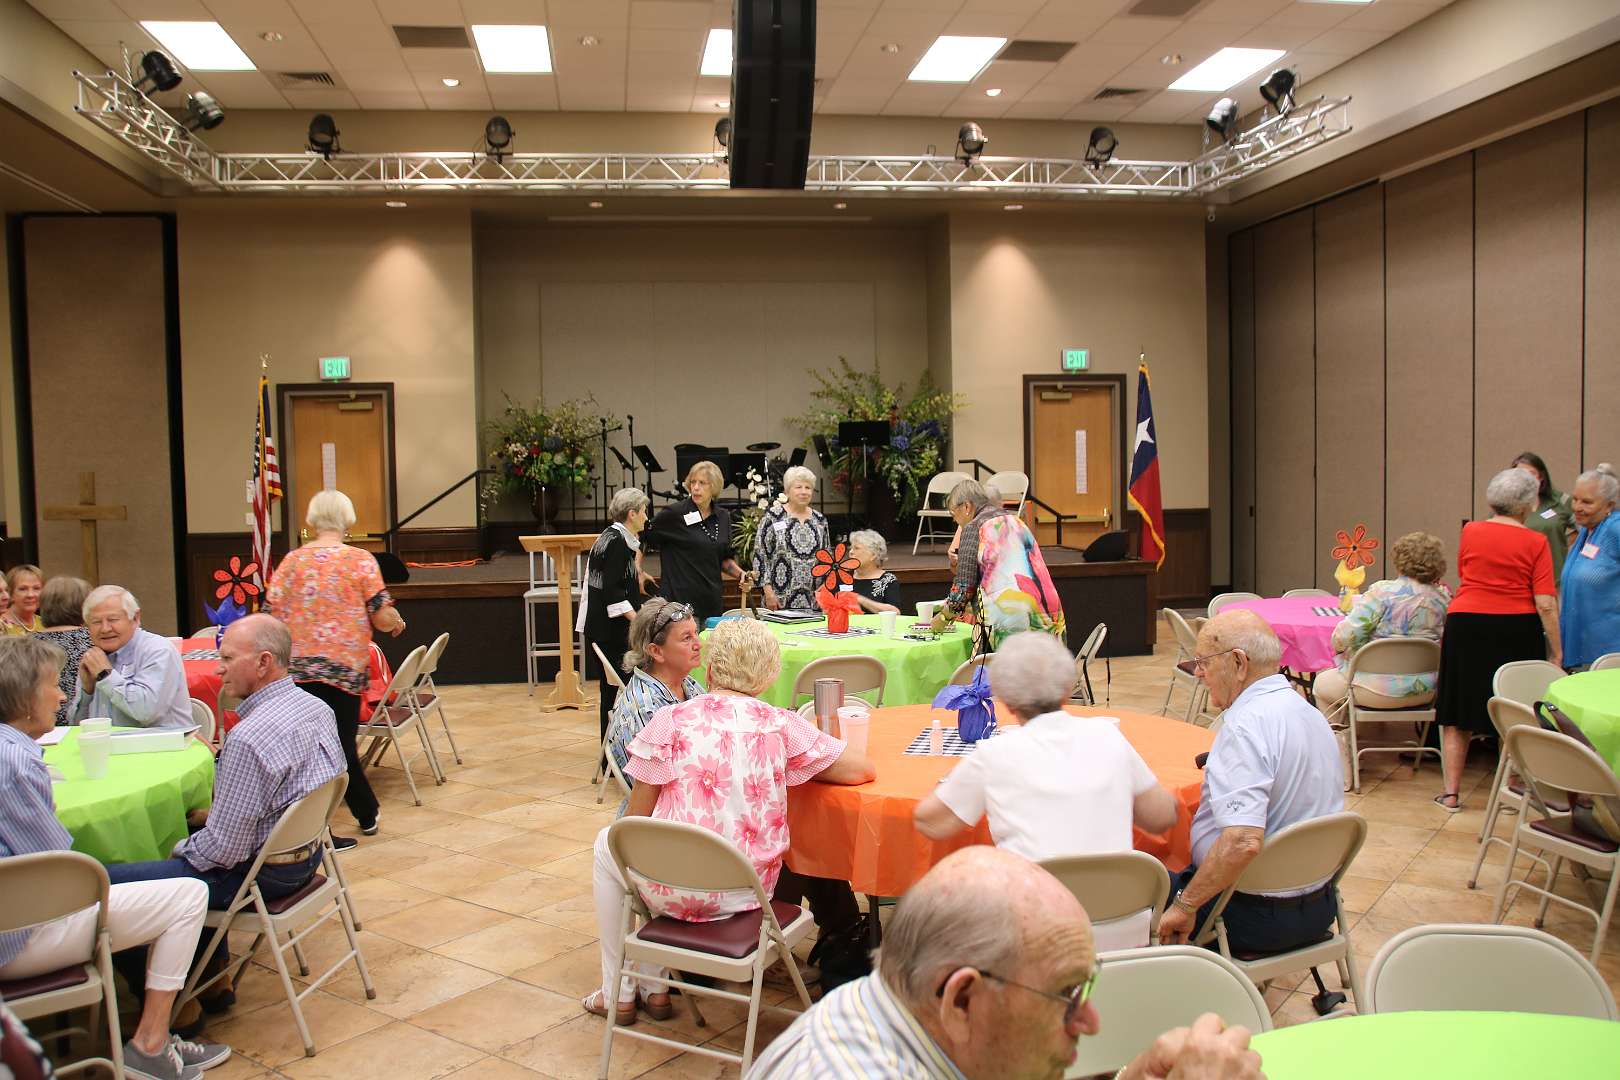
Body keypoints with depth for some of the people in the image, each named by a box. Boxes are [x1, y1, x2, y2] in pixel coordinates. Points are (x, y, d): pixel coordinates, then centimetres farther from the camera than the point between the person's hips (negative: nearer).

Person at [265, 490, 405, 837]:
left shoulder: (291, 561, 4)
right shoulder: (361, 560, -4)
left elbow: (270, 616, 4)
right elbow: (382, 617, -6)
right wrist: (398, 622, 15)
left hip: (296, 668, 2)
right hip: (344, 667, -2)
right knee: (342, 745, 8)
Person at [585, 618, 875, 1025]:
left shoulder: (669, 721, -7)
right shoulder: (780, 724, -3)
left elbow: (636, 820, -3)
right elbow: (861, 770, 0)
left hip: (678, 891, -3)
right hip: (751, 891, 3)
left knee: (607, 844, 29)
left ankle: (617, 992, 33)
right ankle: (654, 989, 35)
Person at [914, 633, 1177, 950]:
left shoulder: (995, 755, -4)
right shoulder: (1107, 734, 4)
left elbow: (929, 822, 6)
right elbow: (1164, 817, 13)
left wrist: (953, 779, 22)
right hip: (1124, 932, 4)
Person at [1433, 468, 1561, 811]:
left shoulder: (1470, 532, 0)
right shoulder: (1535, 542, -7)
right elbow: (1545, 604, -10)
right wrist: (1556, 651, -5)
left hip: (1466, 627, 1)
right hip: (1518, 630, -1)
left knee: (1456, 714, 9)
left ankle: (1450, 793, 9)